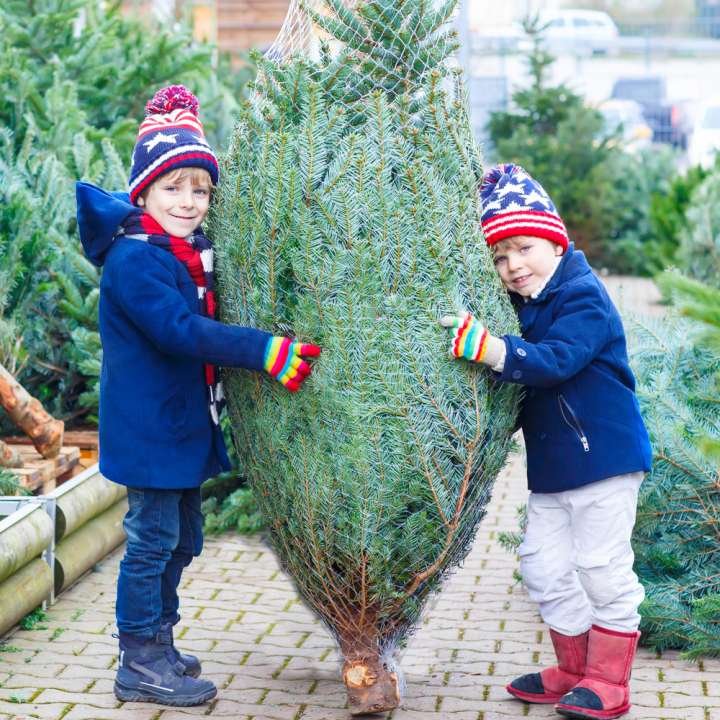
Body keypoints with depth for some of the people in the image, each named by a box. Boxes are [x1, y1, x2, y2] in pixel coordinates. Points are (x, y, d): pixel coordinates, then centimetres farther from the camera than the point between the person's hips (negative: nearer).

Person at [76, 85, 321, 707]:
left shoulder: (196, 253, 10)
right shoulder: (133, 259, -19)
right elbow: (181, 331, -29)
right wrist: (266, 351, -33)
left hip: (186, 424, 9)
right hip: (149, 424, -9)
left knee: (181, 538, 17)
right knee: (153, 539, -2)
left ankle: (158, 643, 31)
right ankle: (140, 665, 8)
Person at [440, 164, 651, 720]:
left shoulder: (583, 297, -16)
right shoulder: (522, 307, 10)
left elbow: (556, 360, -33)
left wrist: (487, 348, -43)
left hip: (603, 456, -9)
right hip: (550, 465, 9)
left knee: (602, 568, -1)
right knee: (543, 568, 12)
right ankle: (574, 669, 26)